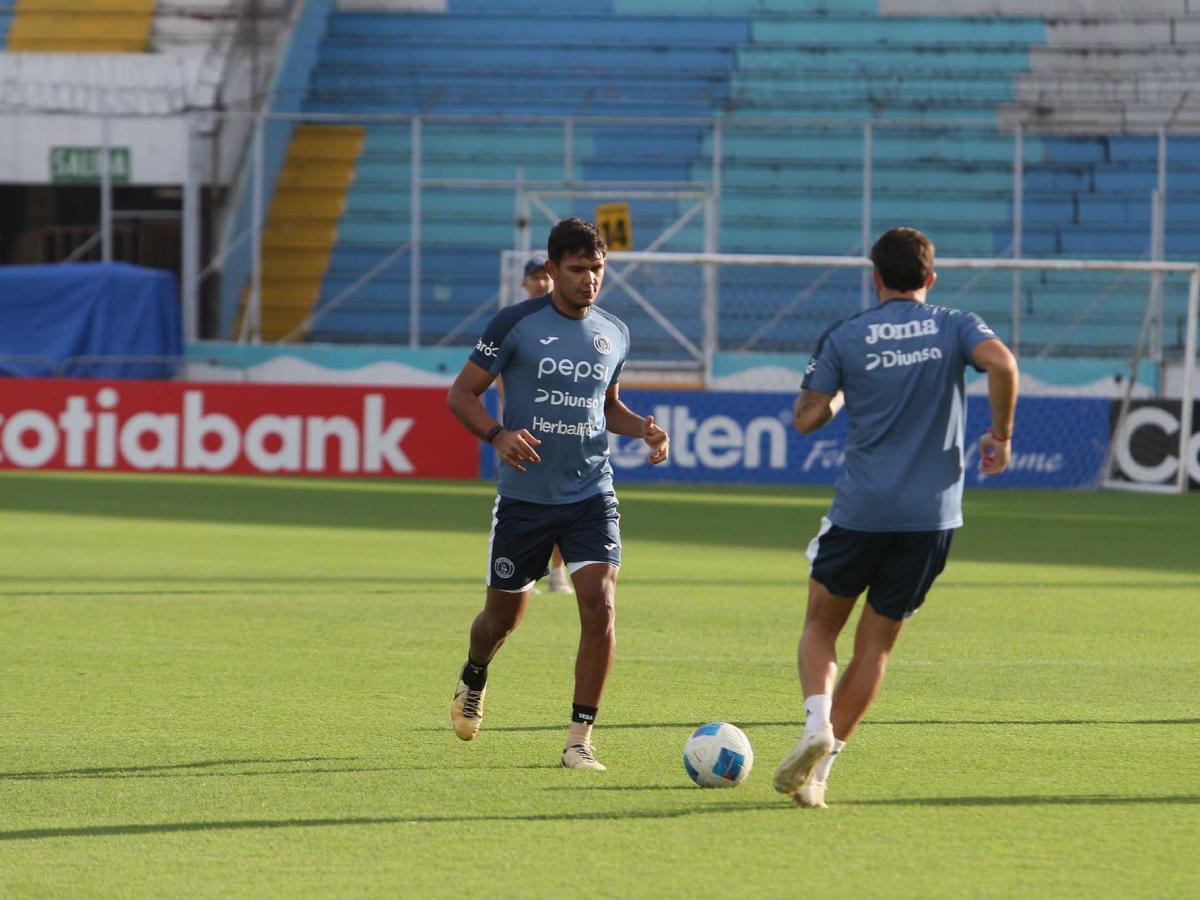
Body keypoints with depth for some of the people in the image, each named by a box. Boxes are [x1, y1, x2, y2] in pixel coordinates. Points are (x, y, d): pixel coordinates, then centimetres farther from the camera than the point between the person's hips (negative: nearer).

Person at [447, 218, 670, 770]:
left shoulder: (614, 334, 7)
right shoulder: (515, 325, -7)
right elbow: (461, 394, -3)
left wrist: (642, 429, 2)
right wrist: (496, 434, -22)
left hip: (591, 496, 2)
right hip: (524, 496, -2)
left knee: (600, 605, -17)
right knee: (504, 614, 11)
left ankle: (579, 739, -10)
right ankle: (473, 681, 47)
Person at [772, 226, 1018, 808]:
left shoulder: (845, 338, 3)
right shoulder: (955, 328, 4)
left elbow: (806, 418, 1)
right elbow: (1001, 363, -16)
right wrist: (1000, 435, -4)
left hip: (860, 512, -1)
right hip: (932, 515, 1)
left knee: (821, 625, 16)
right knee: (876, 645, 10)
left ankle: (817, 723, -11)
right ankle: (817, 770, 5)